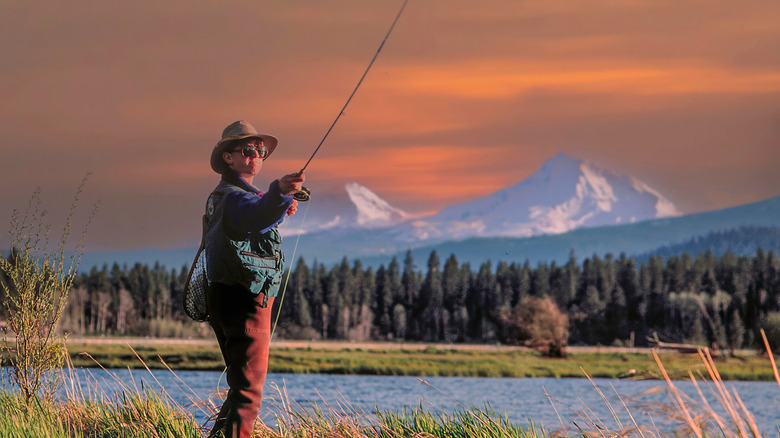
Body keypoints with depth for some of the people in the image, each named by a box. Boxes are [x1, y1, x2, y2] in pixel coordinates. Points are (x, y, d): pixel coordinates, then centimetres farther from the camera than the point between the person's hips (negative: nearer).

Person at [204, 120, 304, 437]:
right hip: (244, 302, -11)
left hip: (226, 302, 11)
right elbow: (256, 214, -39)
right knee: (248, 391, -16)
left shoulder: (219, 197, 18)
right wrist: (279, 193, -58)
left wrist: (279, 210, 19)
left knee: (243, 385, 20)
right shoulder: (232, 197, -15)